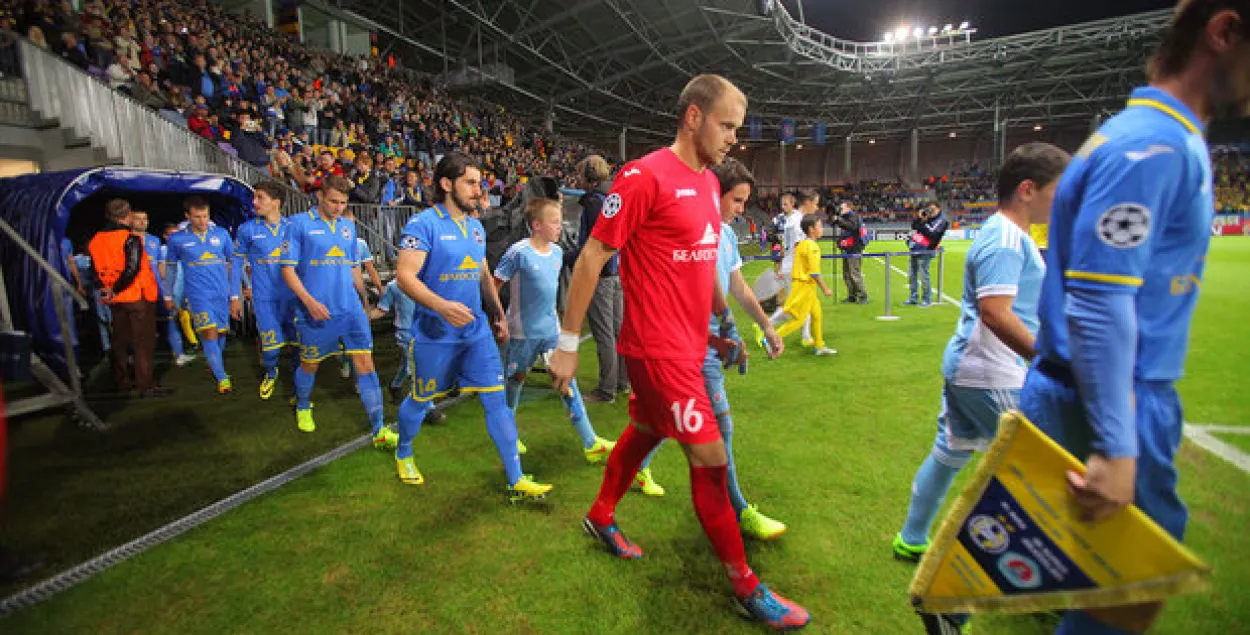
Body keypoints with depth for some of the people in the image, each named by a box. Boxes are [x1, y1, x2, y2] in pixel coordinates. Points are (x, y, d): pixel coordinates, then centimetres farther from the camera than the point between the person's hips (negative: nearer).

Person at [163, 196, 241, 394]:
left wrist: (235, 296, 4)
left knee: (220, 333, 12)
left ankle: (215, 364, 36)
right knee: (209, 334, -13)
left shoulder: (222, 234, 2)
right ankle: (222, 379, -7)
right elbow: (170, 267, 12)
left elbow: (234, 264, 6)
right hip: (198, 294, -2)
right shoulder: (177, 239, -1)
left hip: (222, 294, 2)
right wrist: (168, 296, 17)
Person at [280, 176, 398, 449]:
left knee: (365, 362, -4)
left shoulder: (348, 226, 10)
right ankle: (302, 408, 45)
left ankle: (378, 431, -1)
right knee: (310, 365, 13)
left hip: (351, 309, 3)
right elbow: (287, 268, -7)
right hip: (315, 312, -3)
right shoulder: (299, 224, -4)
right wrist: (309, 301, -18)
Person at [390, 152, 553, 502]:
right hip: (434, 335, -5)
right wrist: (442, 306, -33)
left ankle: (517, 482, 5)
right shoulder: (423, 223, -11)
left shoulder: (476, 227, 11)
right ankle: (403, 454, 45)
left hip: (476, 332, 5)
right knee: (420, 401, 14)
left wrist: (497, 313, 19)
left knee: (497, 400, -1)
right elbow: (405, 276, -20)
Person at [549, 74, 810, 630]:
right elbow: (591, 259, -13)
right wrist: (567, 343, -11)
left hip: (688, 344, 9)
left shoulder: (708, 182, 10)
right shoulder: (644, 177, -16)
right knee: (710, 455, -1)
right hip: (659, 348, -8)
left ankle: (601, 517, 46)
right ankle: (744, 585, 17)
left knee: (645, 431, 22)